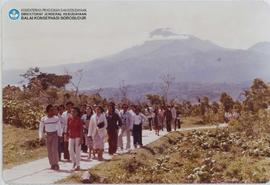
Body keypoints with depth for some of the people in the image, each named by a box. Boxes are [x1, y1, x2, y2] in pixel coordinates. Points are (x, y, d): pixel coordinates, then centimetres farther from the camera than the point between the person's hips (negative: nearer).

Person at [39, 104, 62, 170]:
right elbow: (41, 128, 4)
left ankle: (56, 164, -3)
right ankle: (52, 164, 16)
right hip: (48, 135, 2)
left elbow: (59, 128, 0)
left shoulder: (56, 118, -6)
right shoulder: (43, 119, -3)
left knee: (54, 149, -12)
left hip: (55, 135, -2)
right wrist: (41, 136, -4)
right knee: (49, 151, 6)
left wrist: (60, 135, -7)